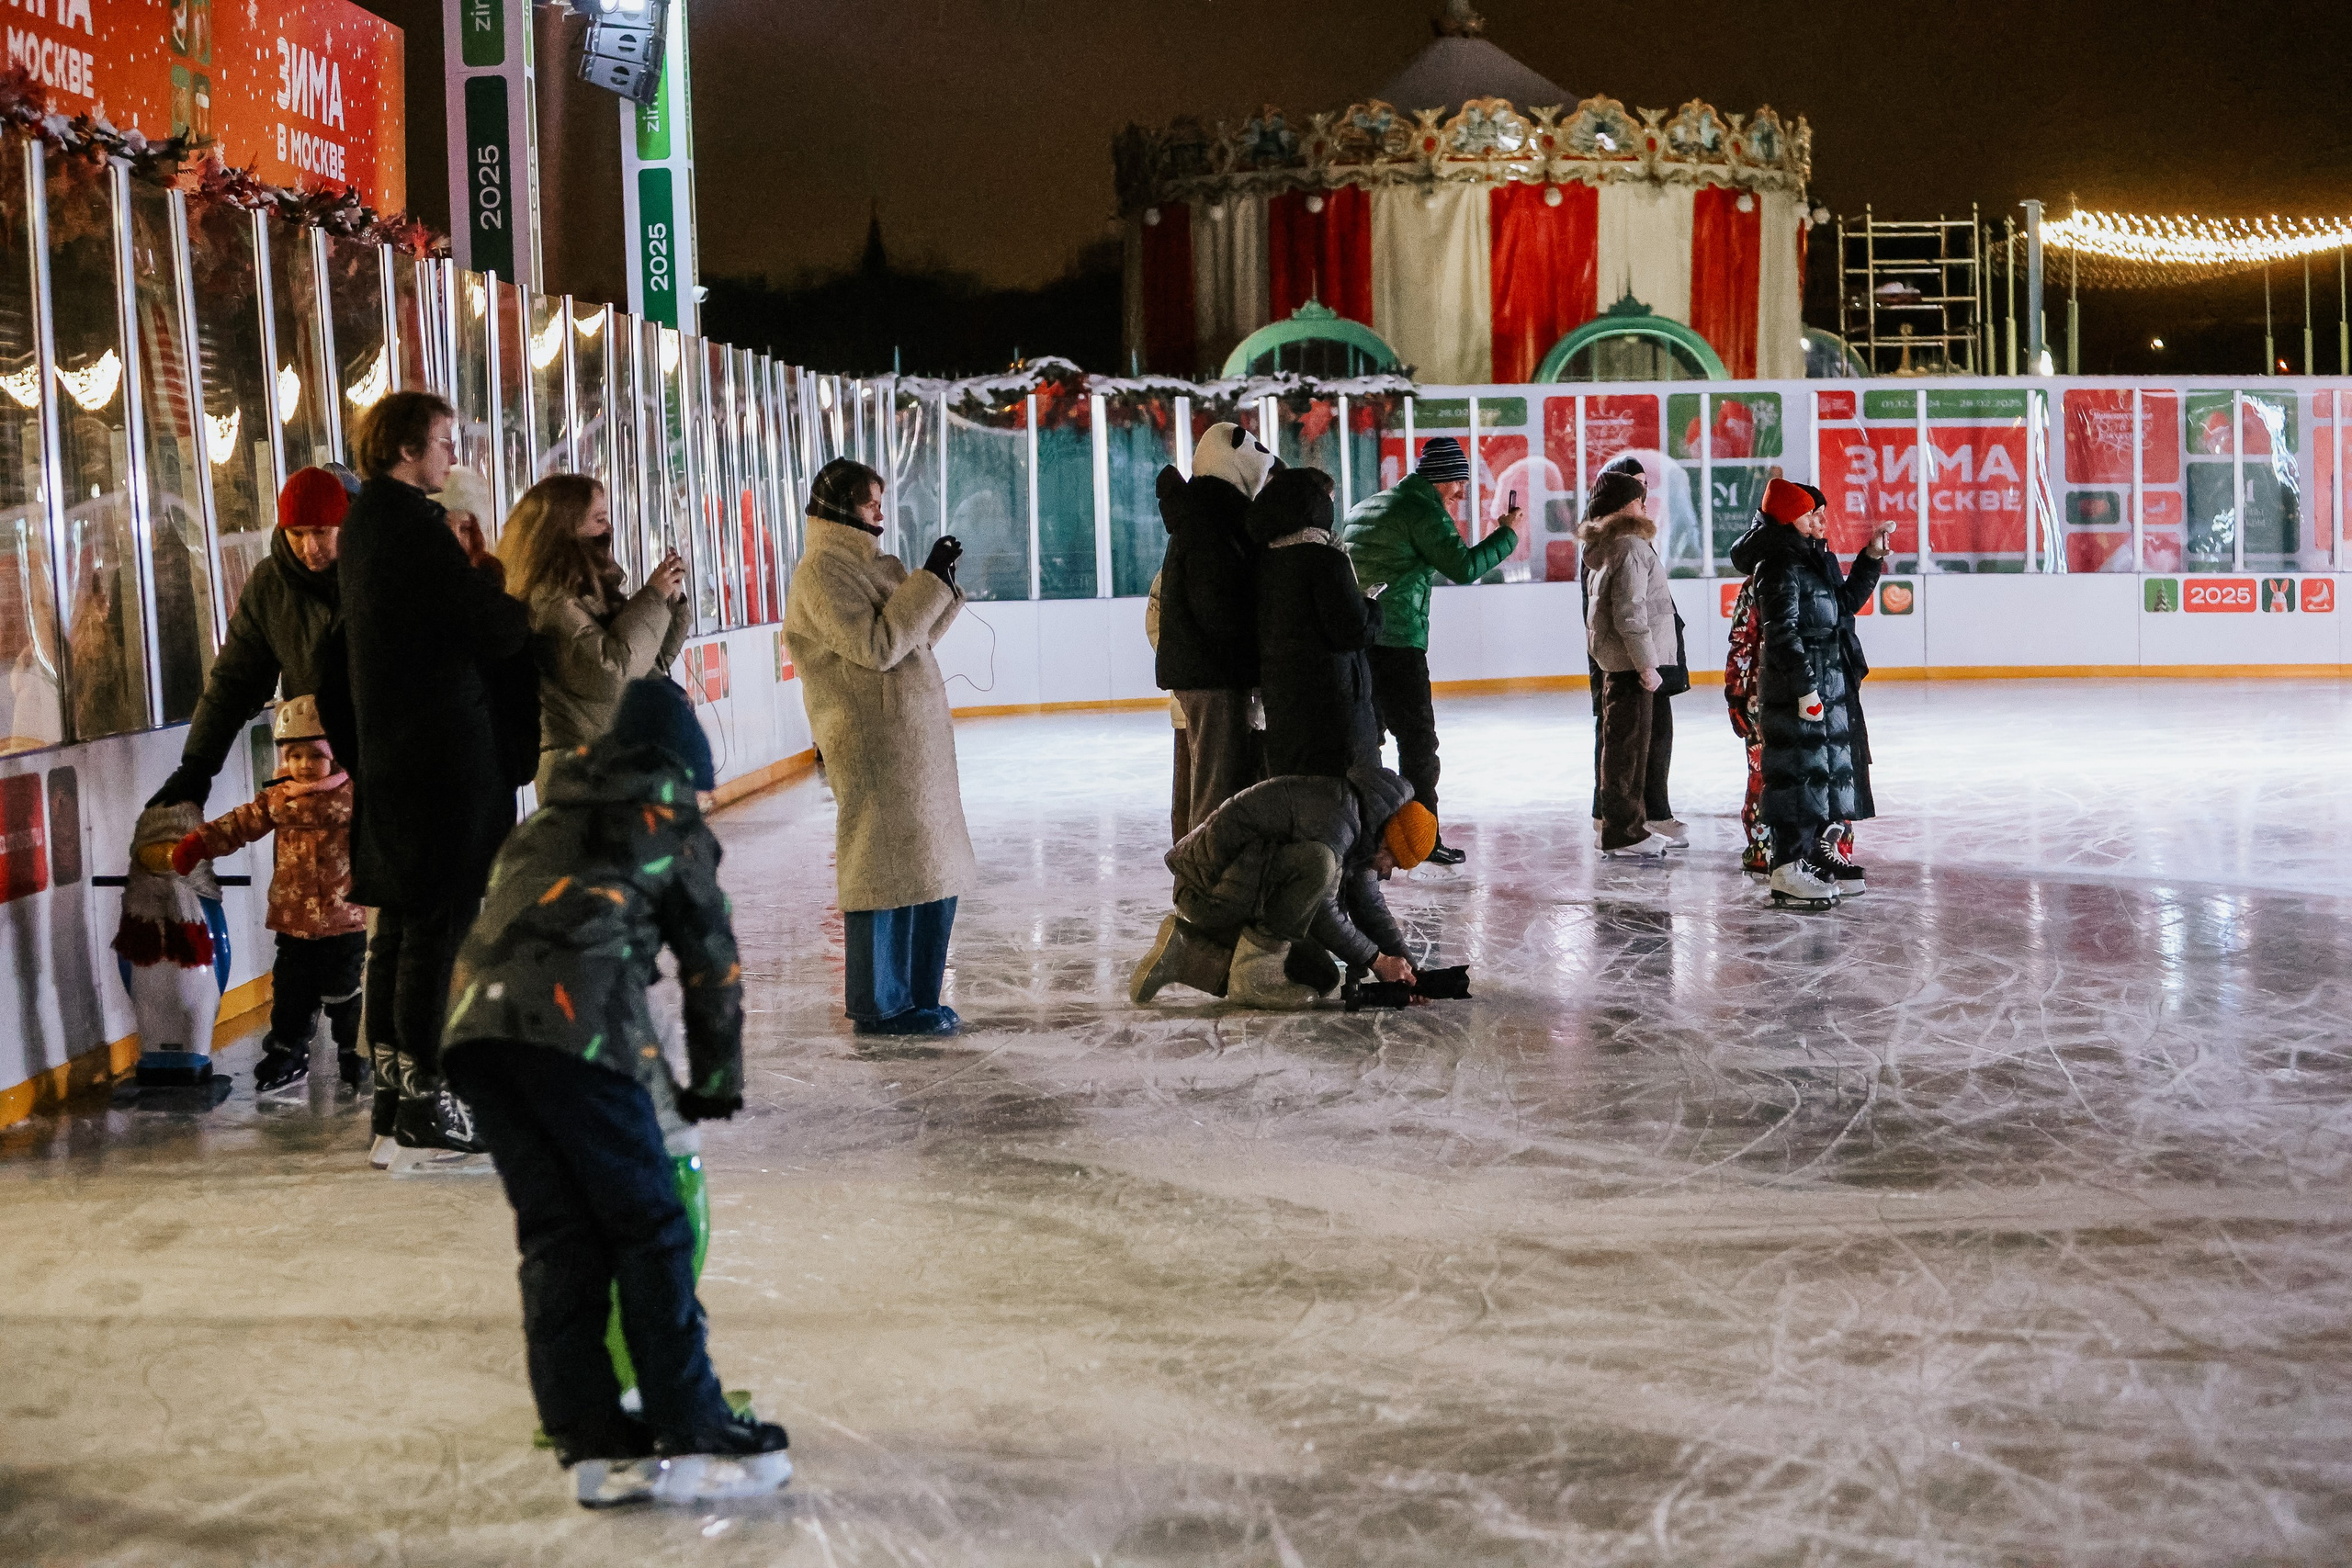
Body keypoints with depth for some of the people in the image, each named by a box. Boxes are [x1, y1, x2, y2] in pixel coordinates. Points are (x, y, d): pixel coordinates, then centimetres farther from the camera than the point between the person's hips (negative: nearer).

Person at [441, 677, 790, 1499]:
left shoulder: (543, 823, 34)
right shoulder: (674, 827, 17)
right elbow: (712, 963, 21)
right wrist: (715, 1081, 33)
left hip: (474, 1022, 6)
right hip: (574, 1027, -6)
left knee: (556, 1229, 10)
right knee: (646, 1222, 1)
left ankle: (583, 1422, 10)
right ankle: (686, 1416, 2)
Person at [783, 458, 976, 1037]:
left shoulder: (869, 564, 19)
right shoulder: (822, 571, -11)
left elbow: (916, 637, 22)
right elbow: (876, 645, -20)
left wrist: (944, 586, 9)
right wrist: (929, 580, -15)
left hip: (914, 741, 10)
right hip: (874, 745, -10)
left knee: (934, 871, 12)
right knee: (888, 871, -5)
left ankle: (915, 996, 21)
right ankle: (882, 1006, 3)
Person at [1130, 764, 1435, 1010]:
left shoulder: (1356, 833, 11)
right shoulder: (1335, 811, -21)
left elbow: (1370, 908, 18)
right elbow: (1320, 911, -20)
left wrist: (1406, 967, 8)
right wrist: (1375, 959, -11)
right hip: (1211, 888, -11)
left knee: (1322, 978, 9)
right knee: (1318, 864, -30)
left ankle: (1186, 955, 8)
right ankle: (1253, 970, -19)